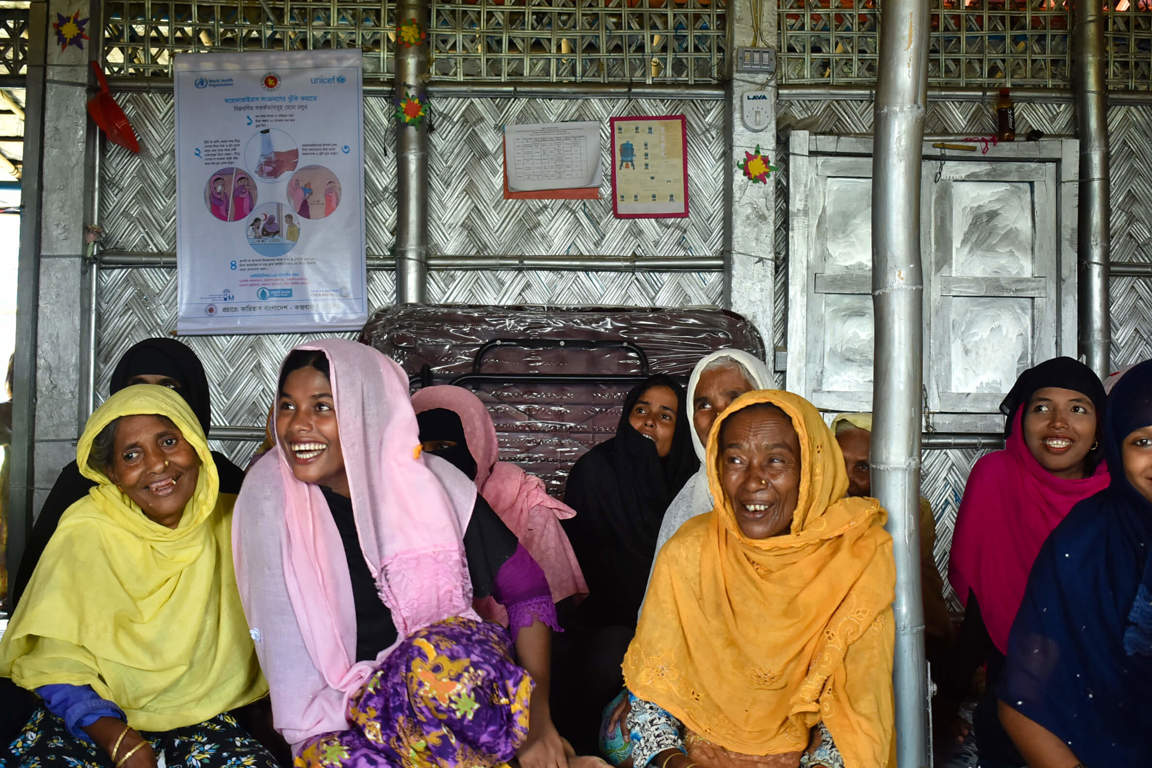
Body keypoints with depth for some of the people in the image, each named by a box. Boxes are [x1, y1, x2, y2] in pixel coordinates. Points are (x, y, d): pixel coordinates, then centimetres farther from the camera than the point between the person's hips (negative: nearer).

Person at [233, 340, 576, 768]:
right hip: (339, 717, 1)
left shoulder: (428, 483, -6)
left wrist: (538, 719, -11)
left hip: (452, 676, 0)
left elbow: (525, 589, -1)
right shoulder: (269, 497, -6)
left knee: (437, 653, -34)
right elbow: (283, 641, -4)